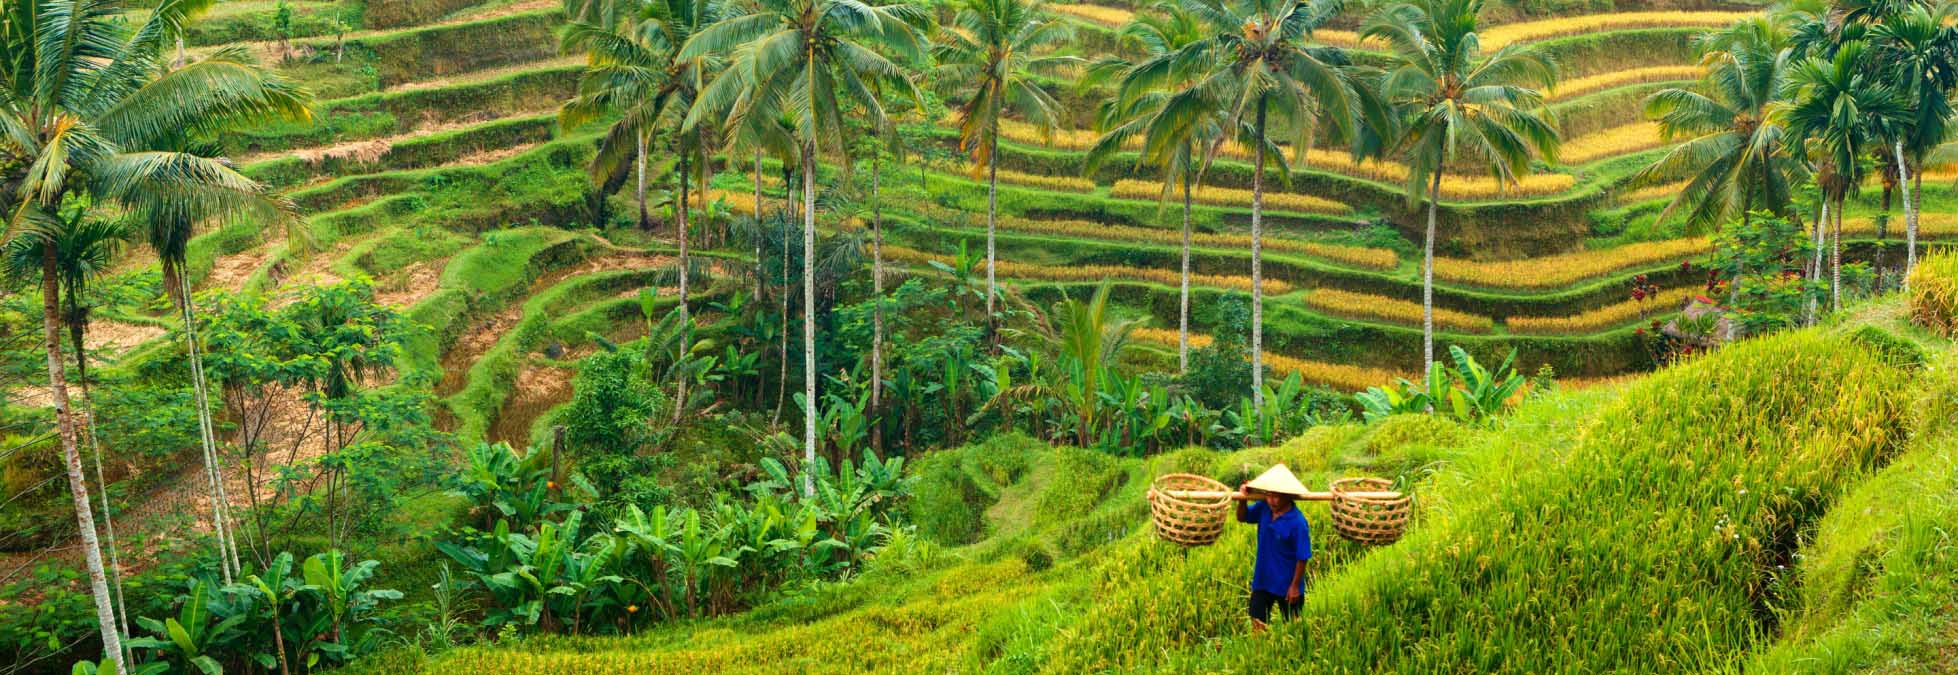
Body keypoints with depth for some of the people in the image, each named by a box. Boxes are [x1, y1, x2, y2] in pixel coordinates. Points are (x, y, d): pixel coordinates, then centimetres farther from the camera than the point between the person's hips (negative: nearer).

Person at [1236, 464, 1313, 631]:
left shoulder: (1297, 522, -24)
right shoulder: (1264, 508, -8)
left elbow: (1302, 558, -19)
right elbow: (1242, 518, 9)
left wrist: (1295, 586, -15)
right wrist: (1242, 500, -12)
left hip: (1287, 585, -5)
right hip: (1262, 580, 5)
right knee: (1257, 623, 10)